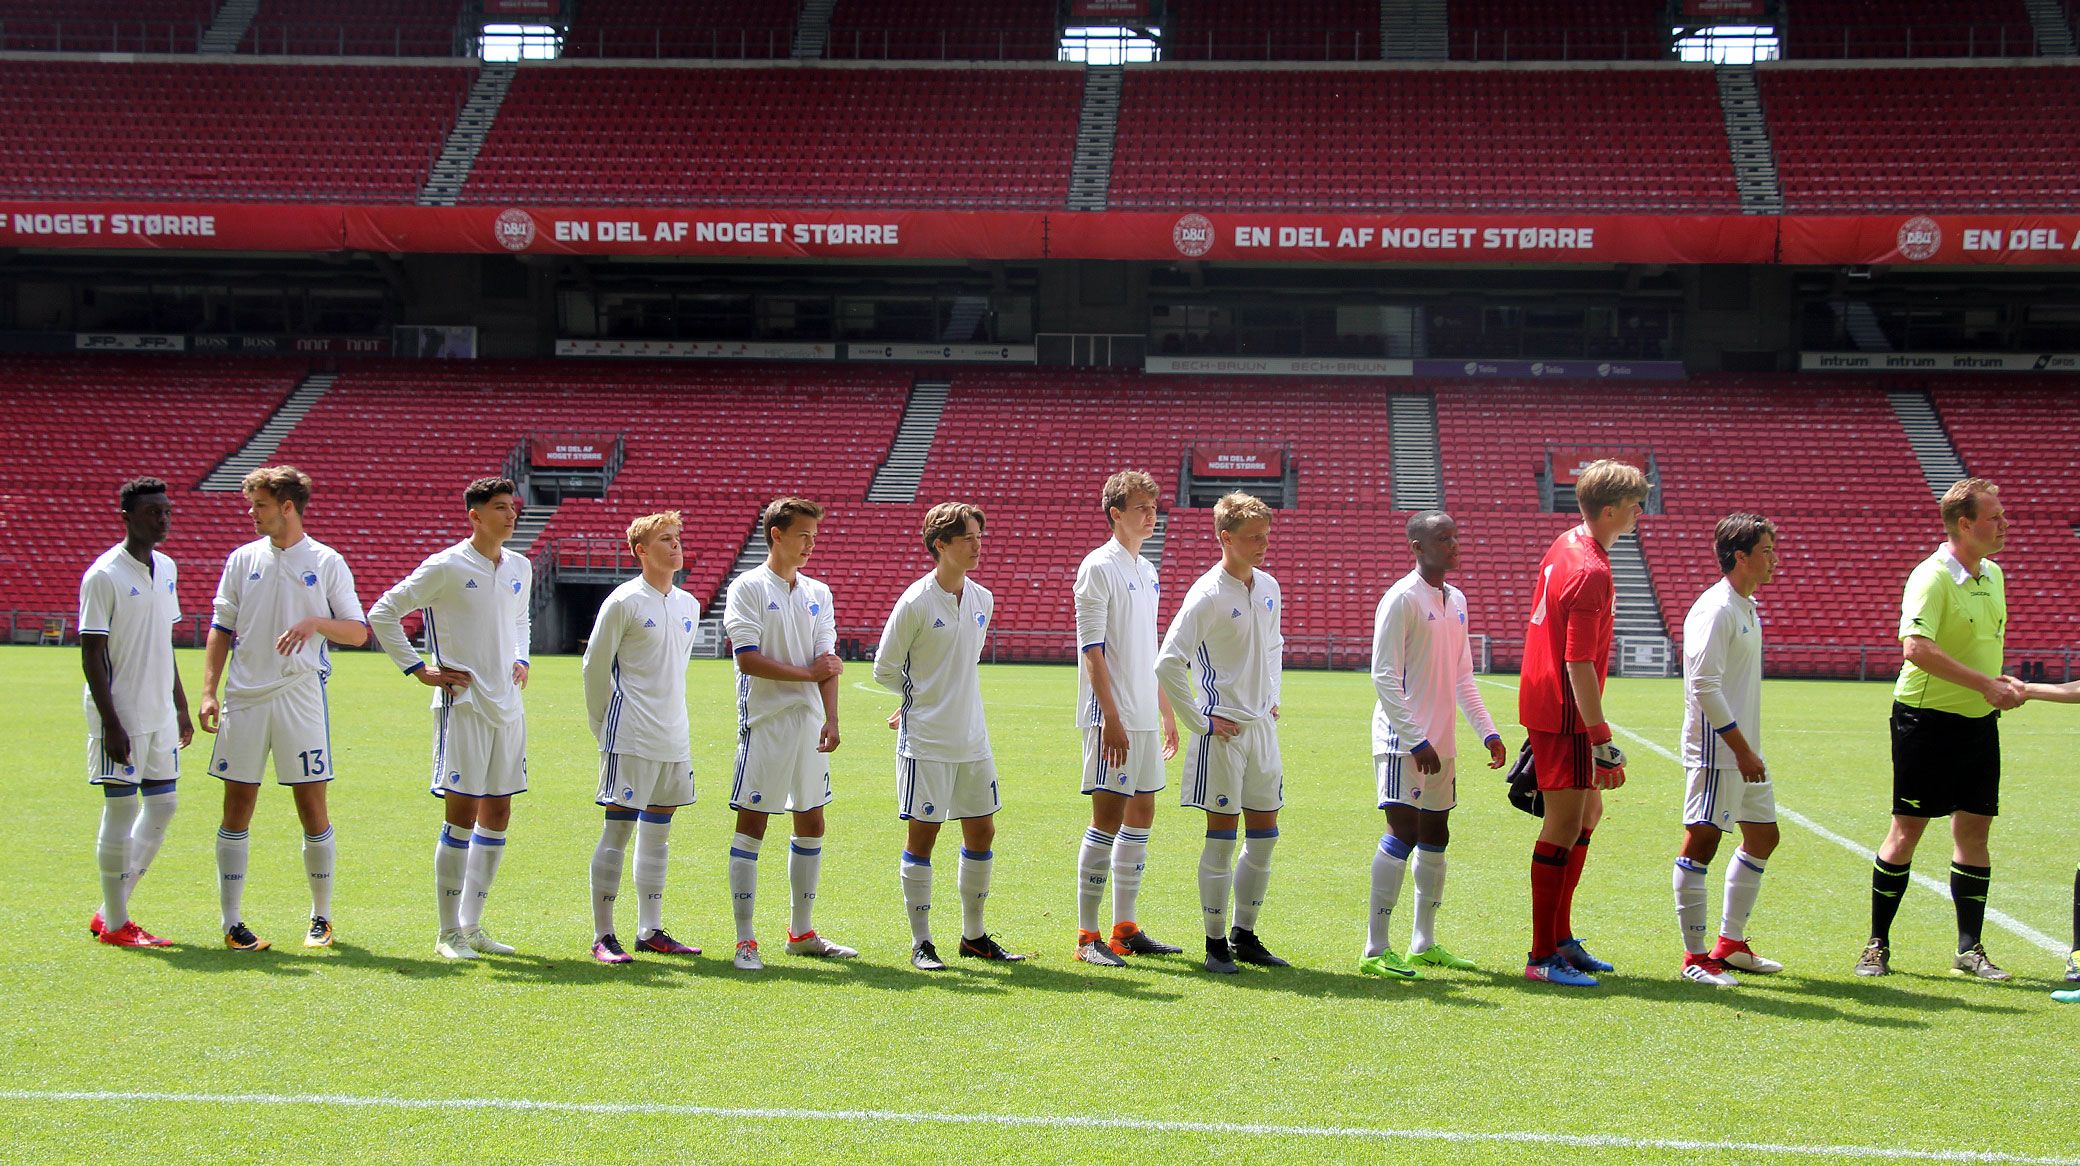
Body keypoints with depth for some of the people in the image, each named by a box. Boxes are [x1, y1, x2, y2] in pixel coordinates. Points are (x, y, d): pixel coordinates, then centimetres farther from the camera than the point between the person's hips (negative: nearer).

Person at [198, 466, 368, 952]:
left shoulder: (327, 562, 2)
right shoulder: (243, 560, 8)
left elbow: (358, 632, 1)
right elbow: (221, 629, 11)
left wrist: (315, 622, -18)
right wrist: (209, 690, 1)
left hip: (302, 698, -2)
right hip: (244, 698, 2)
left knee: (312, 809, 1)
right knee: (237, 811, 2)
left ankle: (321, 917, 15)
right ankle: (232, 922, 9)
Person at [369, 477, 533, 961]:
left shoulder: (520, 568, 11)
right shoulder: (447, 567, -9)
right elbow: (382, 613, -5)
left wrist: (521, 661, 13)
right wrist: (420, 670, -8)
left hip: (507, 705, 7)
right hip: (463, 703, -7)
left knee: (497, 813, 8)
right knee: (462, 813, -5)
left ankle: (472, 924, 18)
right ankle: (449, 932, 3)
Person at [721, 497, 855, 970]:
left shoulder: (817, 593, 11)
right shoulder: (748, 588, -5)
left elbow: (827, 661, 4)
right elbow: (748, 659, -13)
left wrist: (830, 719, -8)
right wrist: (807, 673, -8)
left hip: (810, 725, 6)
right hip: (764, 723, -6)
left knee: (811, 823, 10)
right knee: (751, 824, -5)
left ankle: (802, 931, 21)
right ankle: (745, 940, -1)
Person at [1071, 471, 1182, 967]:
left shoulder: (1147, 572, 16)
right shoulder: (1099, 568, -9)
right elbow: (1092, 650, -15)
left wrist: (1167, 711, 22)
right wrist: (1111, 717, -20)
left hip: (1145, 718, 9)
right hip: (1113, 719, -8)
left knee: (1141, 814, 10)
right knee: (1107, 818, -8)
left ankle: (1125, 928, 17)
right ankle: (1087, 936, -3)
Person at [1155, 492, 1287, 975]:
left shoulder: (1269, 587, 9)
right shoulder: (1208, 596, -14)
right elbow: (1168, 663, -18)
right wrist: (1200, 721, -14)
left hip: (1262, 726, 7)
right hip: (1223, 731, -7)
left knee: (1264, 834, 9)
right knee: (1222, 835, -3)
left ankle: (1244, 935, 20)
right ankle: (1216, 944, 5)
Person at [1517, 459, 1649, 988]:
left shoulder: (1567, 545, 10)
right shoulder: (1591, 572, -21)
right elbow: (1579, 665, -24)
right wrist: (1603, 741, -23)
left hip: (1545, 701, 11)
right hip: (1564, 713, -11)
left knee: (1588, 812, 18)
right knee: (1565, 826, -7)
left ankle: (1561, 938, 25)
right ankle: (1542, 957, -3)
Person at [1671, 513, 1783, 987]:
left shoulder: (1747, 609, 16)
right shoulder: (1715, 610, -15)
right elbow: (1705, 686, -20)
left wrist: (1749, 750, 16)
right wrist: (1741, 748, -19)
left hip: (1745, 751, 11)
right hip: (1716, 750, -11)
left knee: (1762, 837, 15)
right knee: (1701, 841, -8)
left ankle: (1730, 945, 24)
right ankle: (1695, 956, -4)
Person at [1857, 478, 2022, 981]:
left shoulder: (1993, 575, 9)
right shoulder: (1931, 577, -17)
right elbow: (1916, 646, -31)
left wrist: (2001, 684, 6)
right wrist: (1984, 684, -30)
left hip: (1979, 721, 7)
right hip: (1927, 718, -7)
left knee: (1974, 828, 7)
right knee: (1907, 828, -2)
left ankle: (1969, 949, 14)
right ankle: (1878, 946, 9)